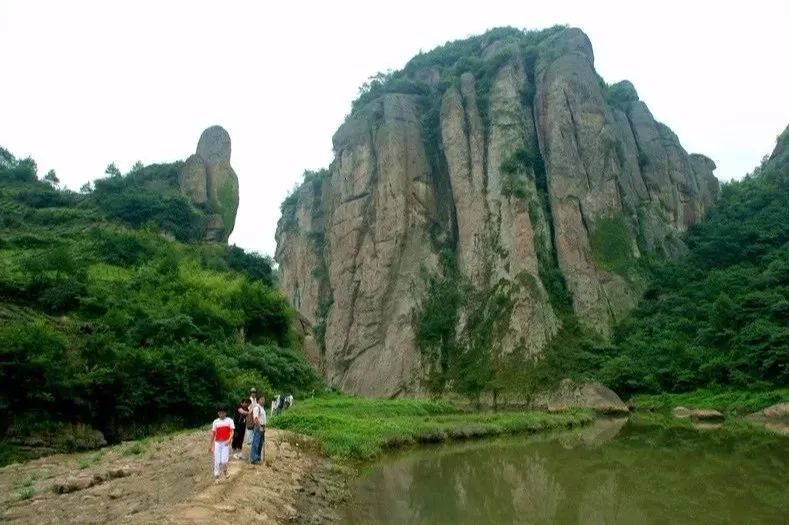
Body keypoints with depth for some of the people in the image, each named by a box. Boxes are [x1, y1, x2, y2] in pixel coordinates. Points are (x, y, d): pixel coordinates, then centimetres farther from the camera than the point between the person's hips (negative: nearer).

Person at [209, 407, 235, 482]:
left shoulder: (229, 421, 0)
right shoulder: (215, 422, 6)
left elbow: (232, 432, -5)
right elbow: (213, 434, 11)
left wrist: (229, 440, -22)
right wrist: (211, 445, 11)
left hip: (226, 443, -2)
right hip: (217, 443, 2)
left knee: (223, 460, -9)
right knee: (217, 461, 1)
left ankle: (225, 470, 22)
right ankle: (216, 476, 13)